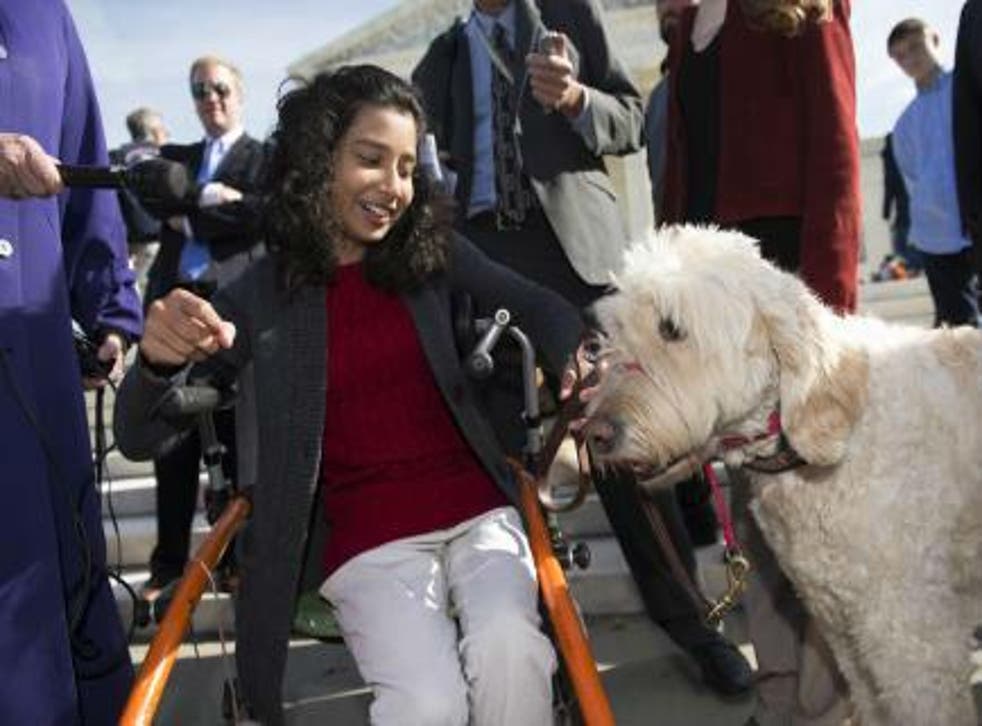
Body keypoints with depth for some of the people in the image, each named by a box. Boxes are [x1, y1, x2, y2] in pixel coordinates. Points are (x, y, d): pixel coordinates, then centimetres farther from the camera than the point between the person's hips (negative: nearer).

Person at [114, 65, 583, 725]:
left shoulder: (434, 254, 7)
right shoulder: (262, 295, 1)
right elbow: (141, 438, 1)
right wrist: (160, 361, -23)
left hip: (476, 510, 2)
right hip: (371, 541, -1)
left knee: (509, 649, -29)